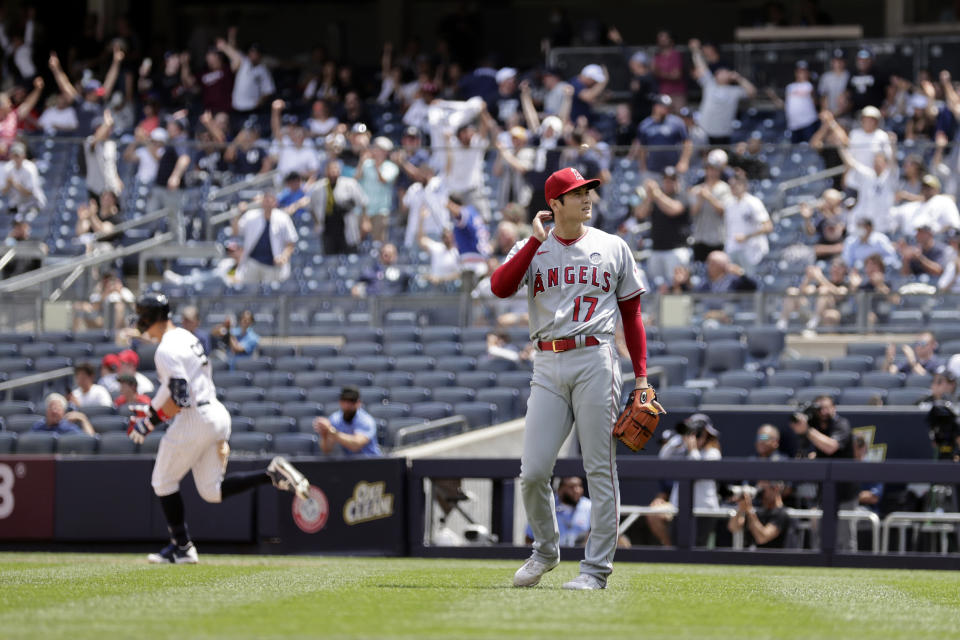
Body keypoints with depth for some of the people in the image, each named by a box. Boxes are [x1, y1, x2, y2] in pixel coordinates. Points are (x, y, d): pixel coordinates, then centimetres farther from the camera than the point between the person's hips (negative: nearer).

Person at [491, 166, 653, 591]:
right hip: (548, 366, 1)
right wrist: (537, 240, -7)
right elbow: (500, 287, -9)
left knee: (600, 470, -3)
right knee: (533, 472, -3)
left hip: (595, 361, -1)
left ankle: (597, 568, 1)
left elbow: (631, 313, 12)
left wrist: (641, 376, 5)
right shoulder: (531, 249, 10)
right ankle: (545, 551, 19)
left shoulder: (612, 248, 10)